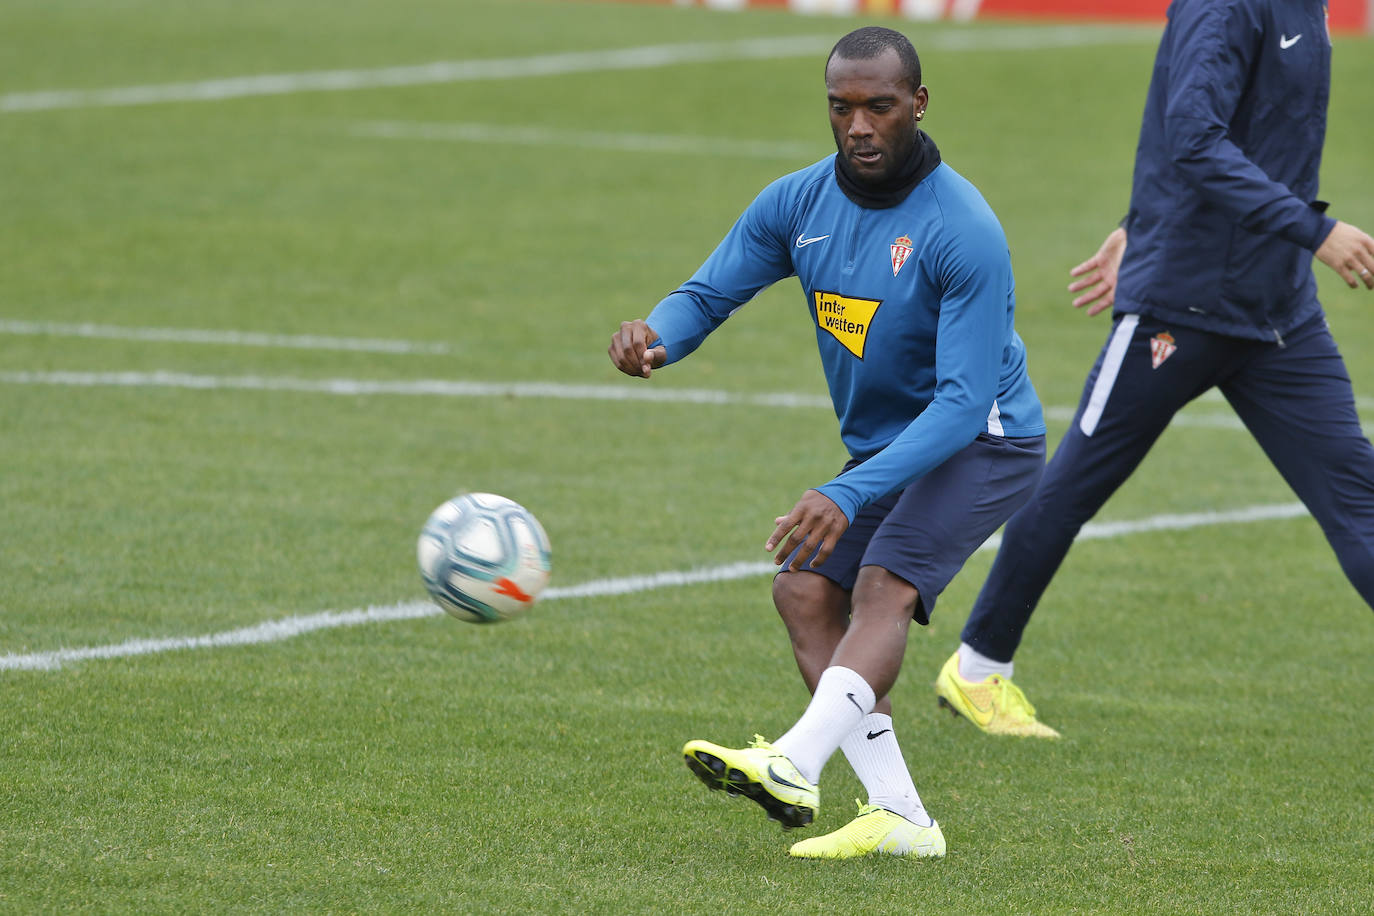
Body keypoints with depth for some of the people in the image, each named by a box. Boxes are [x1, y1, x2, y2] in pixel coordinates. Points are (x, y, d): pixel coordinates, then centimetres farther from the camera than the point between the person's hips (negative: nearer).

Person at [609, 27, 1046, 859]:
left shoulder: (964, 233, -26)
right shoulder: (797, 205, -4)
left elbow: (963, 401, -29)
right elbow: (709, 294, 1)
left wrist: (849, 496, -39)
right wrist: (655, 336, -26)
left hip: (982, 444, -8)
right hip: (881, 445, 8)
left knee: (884, 581, -29)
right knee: (805, 590, -10)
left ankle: (794, 770, -48)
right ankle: (900, 819, -15)